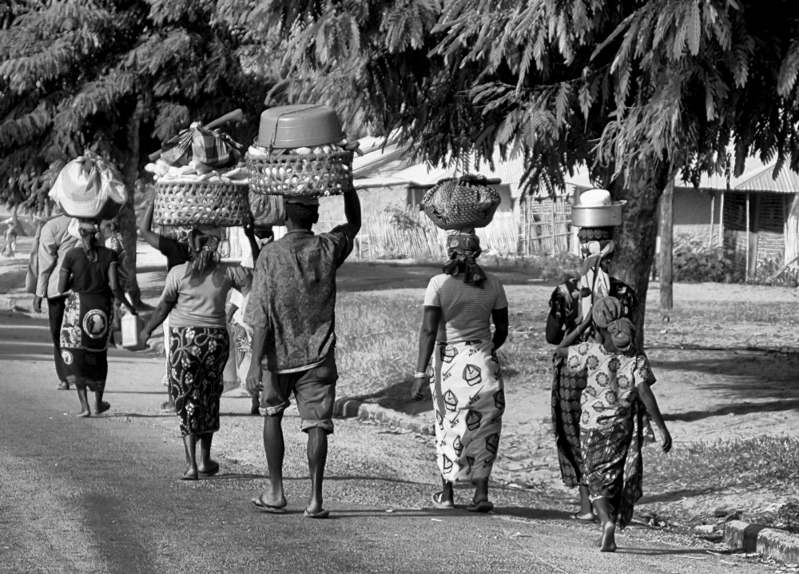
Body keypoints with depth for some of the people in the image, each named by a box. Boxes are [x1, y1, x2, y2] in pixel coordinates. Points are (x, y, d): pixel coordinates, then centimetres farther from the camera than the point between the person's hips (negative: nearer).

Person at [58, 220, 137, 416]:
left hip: (77, 306, -2)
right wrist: (127, 305, 2)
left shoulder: (72, 255, -7)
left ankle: (84, 405, -5)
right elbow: (114, 286, -12)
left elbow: (61, 288, -4)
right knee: (98, 355, 19)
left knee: (75, 356, 7)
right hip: (102, 307, 2)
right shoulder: (109, 255, -5)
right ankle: (98, 403, 27)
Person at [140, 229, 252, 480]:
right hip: (216, 339, 2)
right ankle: (205, 461, 24)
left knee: (187, 401, 3)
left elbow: (163, 308, 1)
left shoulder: (178, 273, -6)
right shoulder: (228, 272, -2)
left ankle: (191, 464, -5)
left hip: (184, 338, -2)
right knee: (209, 398, 17)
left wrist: (147, 330, 13)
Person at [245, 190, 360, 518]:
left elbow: (261, 315, -13)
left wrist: (255, 362, -13)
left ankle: (276, 493, 17)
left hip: (280, 353, -1)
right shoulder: (329, 249, -3)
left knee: (273, 414, 18)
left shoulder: (271, 254, -10)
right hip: (319, 355, 1)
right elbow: (354, 223, 20)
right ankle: (315, 497, -8)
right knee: (316, 423, 2)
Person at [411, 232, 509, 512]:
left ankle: (446, 494, 22)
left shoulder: (439, 283, -7)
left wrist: (420, 373, -12)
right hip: (484, 362, 1)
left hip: (449, 361, -1)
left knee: (449, 426, 13)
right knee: (484, 426, 10)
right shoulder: (492, 283, 1)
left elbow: (429, 330, -12)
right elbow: (502, 329, 7)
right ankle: (481, 492, 0)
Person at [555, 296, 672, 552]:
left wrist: (584, 324, 3)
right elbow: (645, 393, -18)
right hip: (624, 426, 1)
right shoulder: (636, 358, -10)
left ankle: (607, 521, -20)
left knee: (597, 477, 5)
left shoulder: (591, 353, -12)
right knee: (618, 477, 15)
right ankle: (609, 535, 24)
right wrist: (662, 428, -17)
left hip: (594, 425, -1)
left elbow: (560, 350, 4)